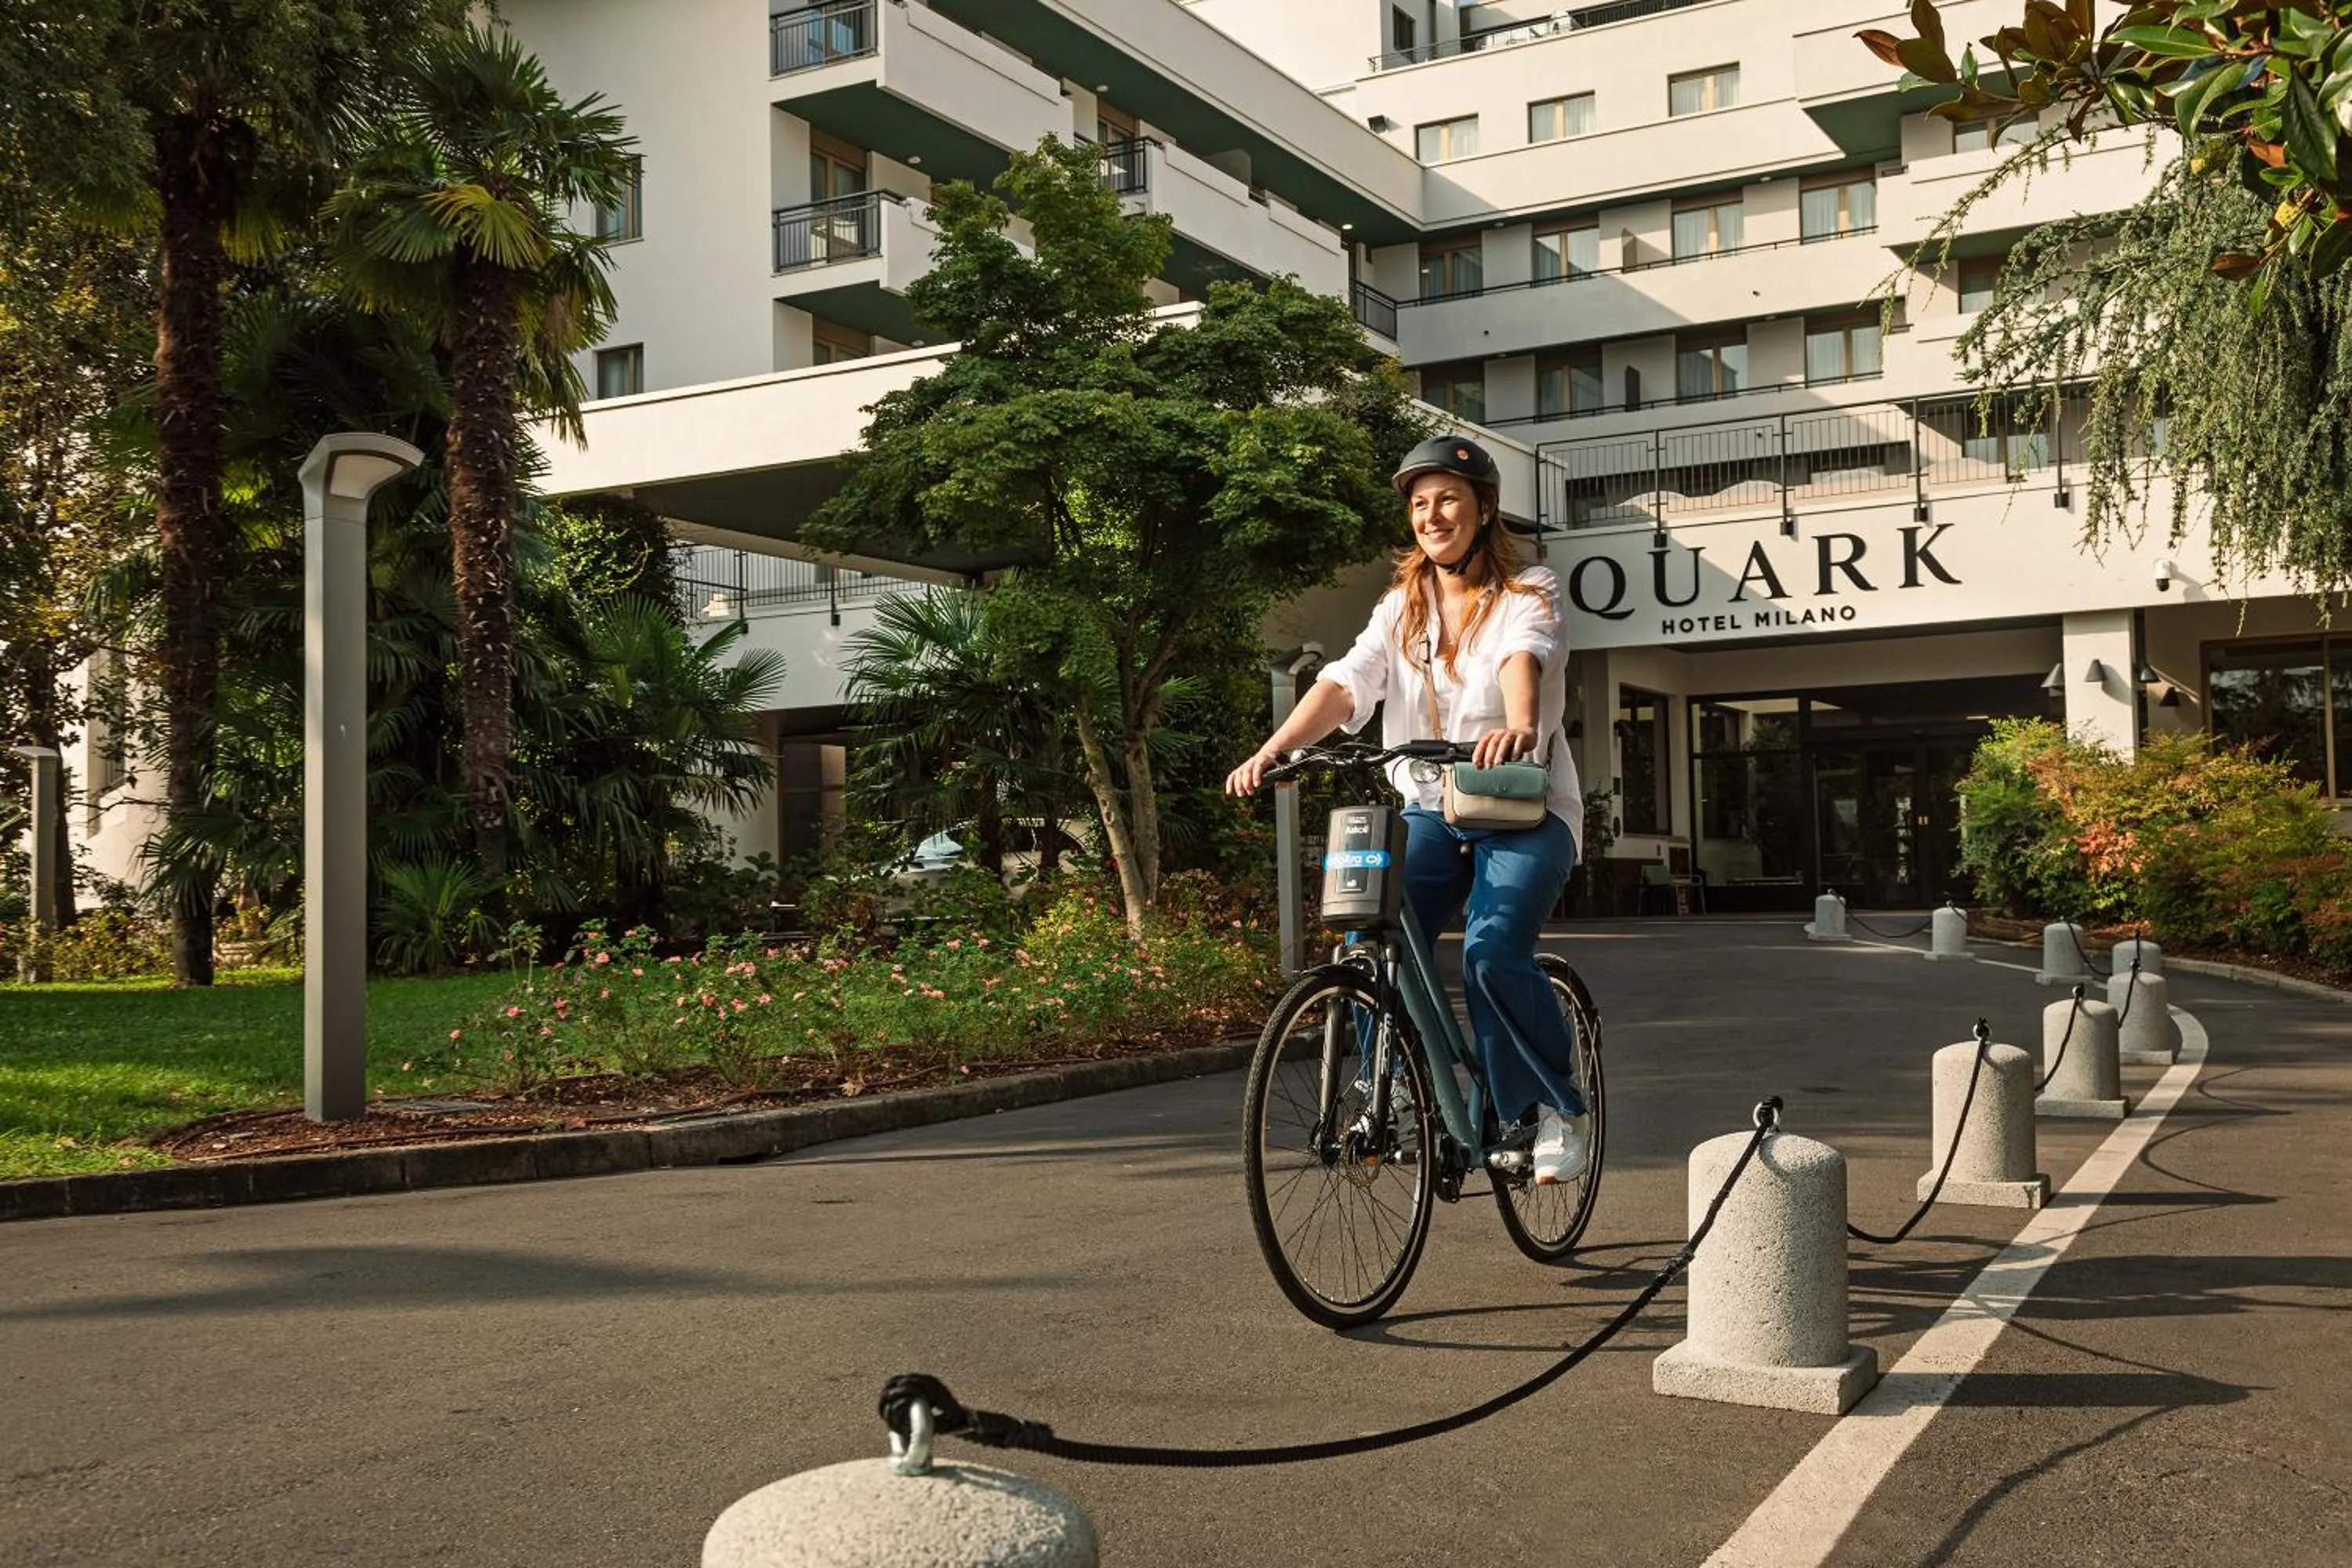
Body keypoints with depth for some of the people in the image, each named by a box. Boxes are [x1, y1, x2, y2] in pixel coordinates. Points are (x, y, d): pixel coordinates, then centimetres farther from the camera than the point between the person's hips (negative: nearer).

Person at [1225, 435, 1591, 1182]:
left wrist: (1520, 727, -49)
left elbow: (1524, 659, -26)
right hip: (1429, 809, 4)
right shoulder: (1402, 606, 9)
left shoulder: (1528, 592, -3)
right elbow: (1346, 682, -6)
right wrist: (1272, 750, -24)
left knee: (1493, 954, -26)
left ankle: (1559, 1110, -5)